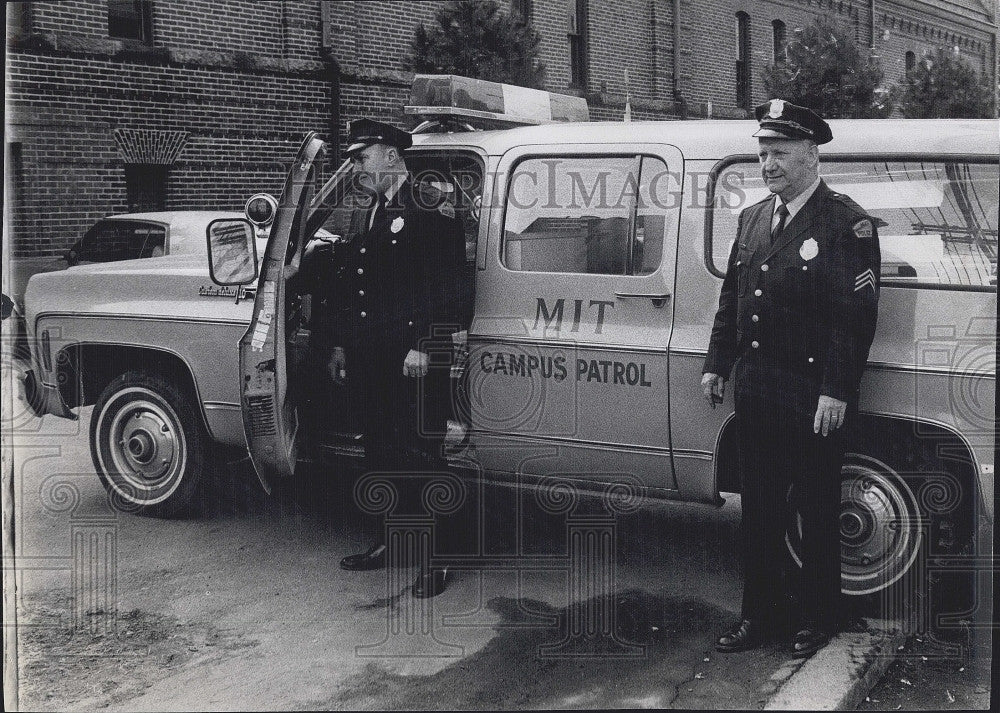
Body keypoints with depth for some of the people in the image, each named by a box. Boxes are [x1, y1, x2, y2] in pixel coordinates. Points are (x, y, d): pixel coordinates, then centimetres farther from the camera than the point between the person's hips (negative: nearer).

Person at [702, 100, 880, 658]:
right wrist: (717, 364, 13)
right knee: (759, 508, 13)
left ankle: (819, 619, 22)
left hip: (814, 397, -6)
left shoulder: (847, 222, -9)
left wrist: (836, 392, -19)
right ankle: (762, 613, 25)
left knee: (817, 512, 7)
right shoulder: (753, 219, 12)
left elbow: (857, 315, -14)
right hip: (755, 391, 6)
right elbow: (732, 298, 18)